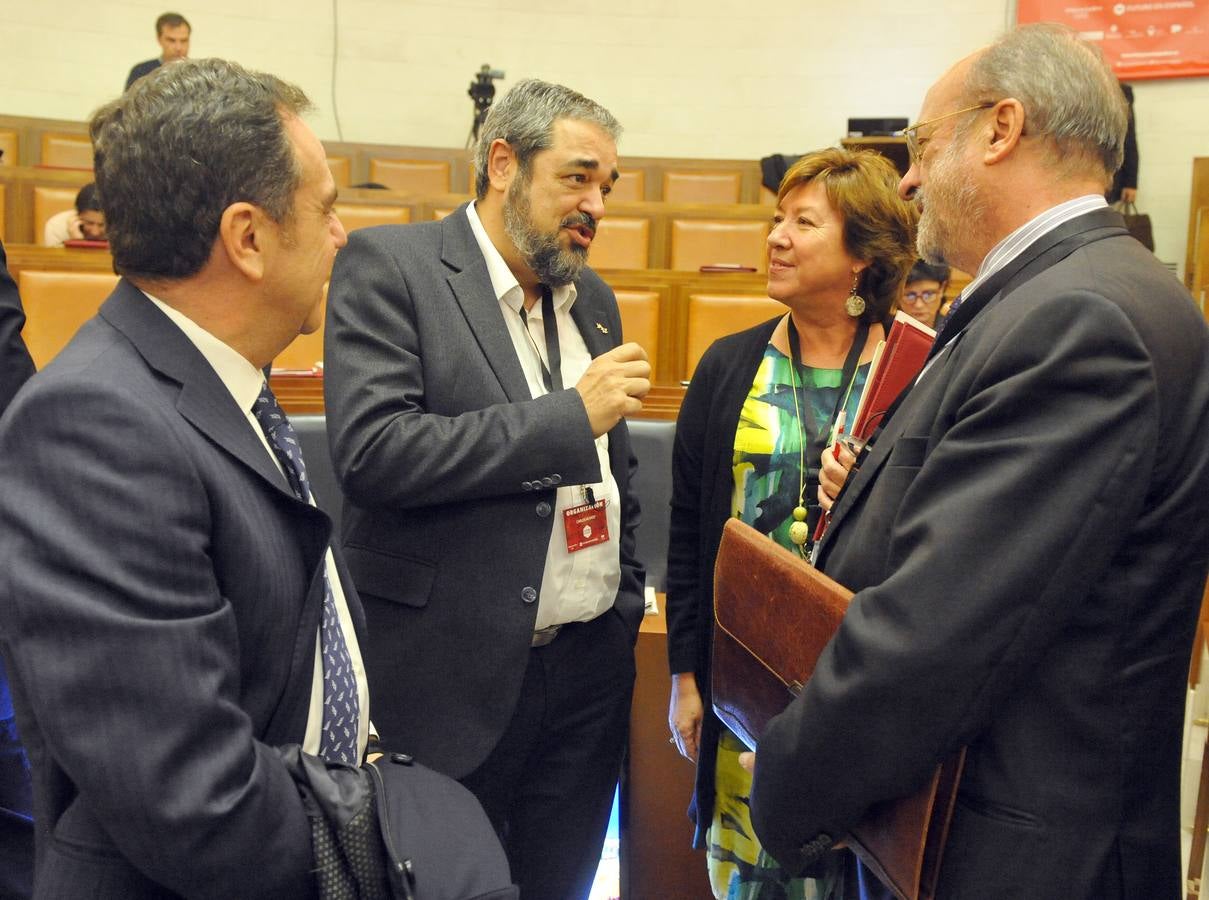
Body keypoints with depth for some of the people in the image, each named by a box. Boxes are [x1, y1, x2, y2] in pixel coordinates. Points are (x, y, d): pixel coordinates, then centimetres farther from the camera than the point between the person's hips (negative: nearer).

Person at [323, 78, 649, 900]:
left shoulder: (593, 297, 11)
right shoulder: (387, 265, -9)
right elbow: (371, 449, -22)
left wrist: (624, 600, 13)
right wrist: (570, 415, -20)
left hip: (590, 664, 6)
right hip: (454, 674, -6)